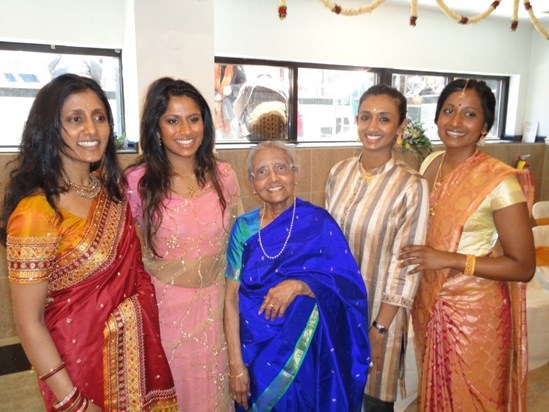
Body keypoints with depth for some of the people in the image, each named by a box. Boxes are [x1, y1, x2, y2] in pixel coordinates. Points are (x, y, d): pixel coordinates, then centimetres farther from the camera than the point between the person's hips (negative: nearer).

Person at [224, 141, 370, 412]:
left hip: (307, 352, -1)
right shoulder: (244, 227, -5)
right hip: (255, 351, 2)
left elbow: (350, 287, -11)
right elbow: (231, 299, -4)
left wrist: (299, 285, -27)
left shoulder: (318, 222, -11)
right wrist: (236, 365, -7)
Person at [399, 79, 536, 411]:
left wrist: (450, 259, -24)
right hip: (429, 305, 6)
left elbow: (524, 267, -17)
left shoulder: (500, 181, -19)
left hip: (475, 313, -5)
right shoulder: (430, 164, -1)